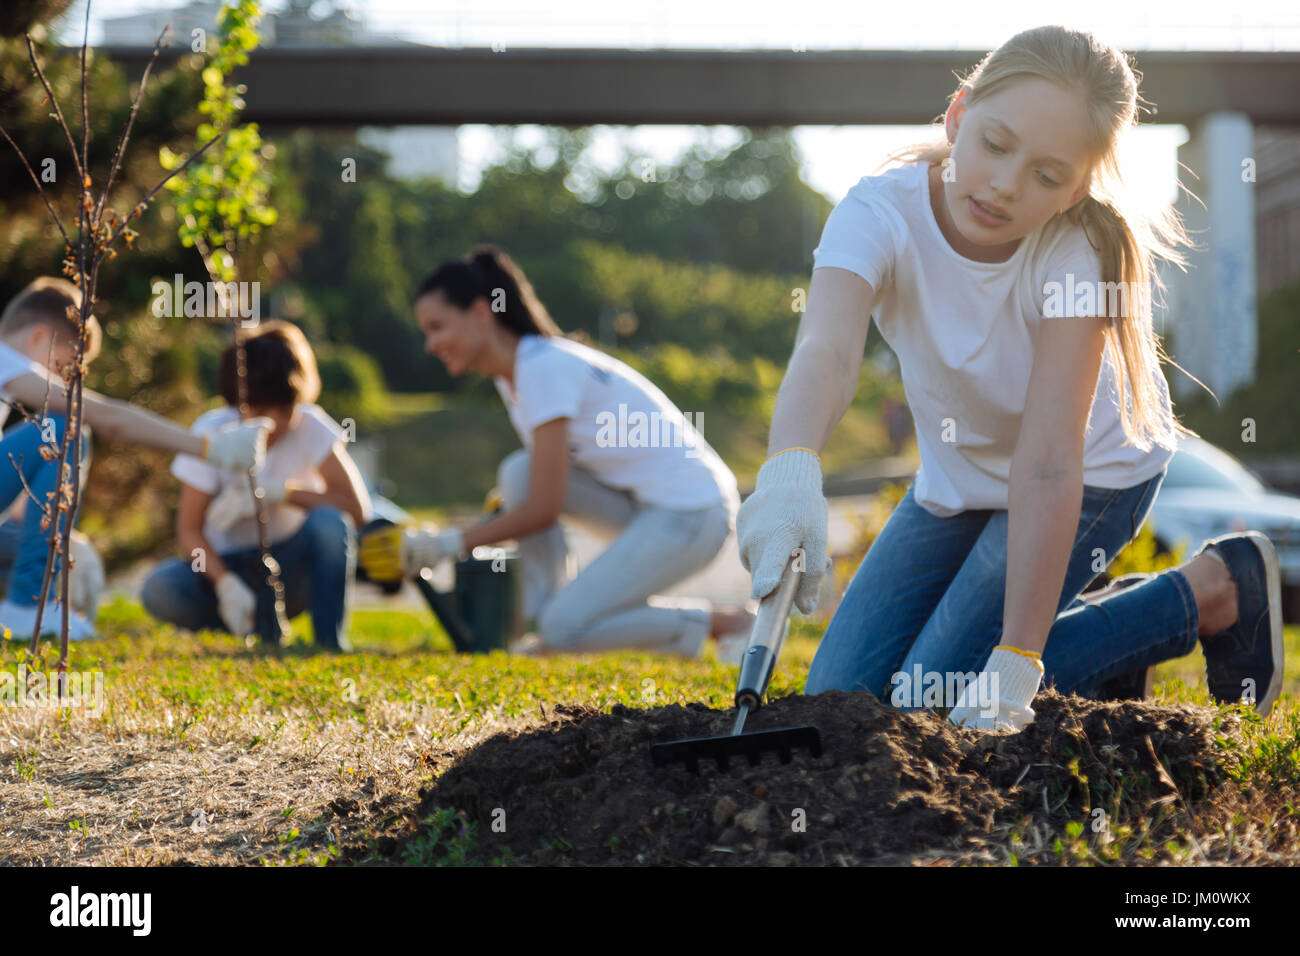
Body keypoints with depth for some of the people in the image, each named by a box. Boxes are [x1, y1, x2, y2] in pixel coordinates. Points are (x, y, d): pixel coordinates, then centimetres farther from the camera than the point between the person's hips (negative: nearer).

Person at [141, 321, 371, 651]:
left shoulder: (310, 427, -12)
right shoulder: (212, 432, -13)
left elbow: (358, 509, -18)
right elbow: (189, 529, -13)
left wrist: (281, 492, -27)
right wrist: (226, 584, -31)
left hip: (289, 567, 0)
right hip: (228, 565, 1)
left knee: (329, 522, -32)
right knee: (159, 590, -30)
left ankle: (331, 642, -21)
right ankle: (263, 627, -10)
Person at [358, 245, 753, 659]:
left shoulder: (543, 368, -20)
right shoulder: (511, 375, 8)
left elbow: (544, 508, -21)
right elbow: (545, 485, 17)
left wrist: (445, 544, -16)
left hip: (692, 514, -9)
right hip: (638, 502, 9)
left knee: (566, 629, -18)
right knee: (520, 471, -6)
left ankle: (726, 622, -5)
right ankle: (545, 628, -4)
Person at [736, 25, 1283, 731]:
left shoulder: (1079, 252, -31)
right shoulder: (881, 213, -28)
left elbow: (1047, 465, -37)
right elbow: (828, 349, -48)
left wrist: (1013, 667, -44)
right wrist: (789, 472, -70)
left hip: (1094, 475, -4)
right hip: (957, 479, 4)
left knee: (935, 699, -16)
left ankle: (1213, 592, -3)